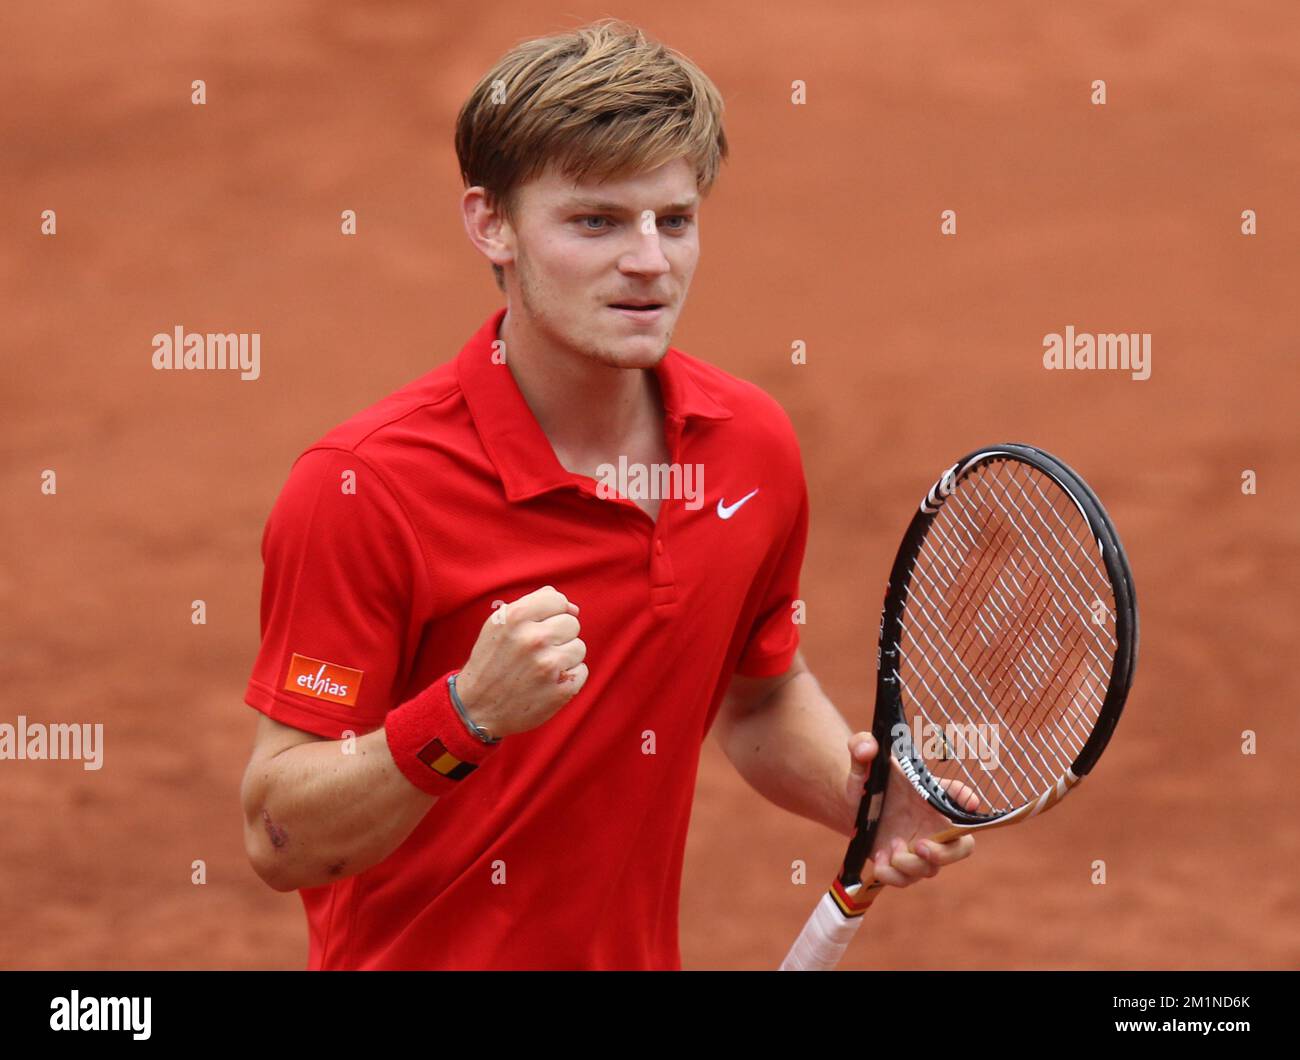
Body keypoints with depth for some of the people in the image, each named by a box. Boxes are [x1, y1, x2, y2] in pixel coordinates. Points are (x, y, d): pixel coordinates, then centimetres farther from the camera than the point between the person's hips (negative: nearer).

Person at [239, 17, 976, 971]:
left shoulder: (754, 445, -6)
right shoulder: (359, 488, -22)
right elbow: (280, 840, -22)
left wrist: (859, 792, -6)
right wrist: (469, 714, -35)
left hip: (640, 954, 5)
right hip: (414, 961, -5)